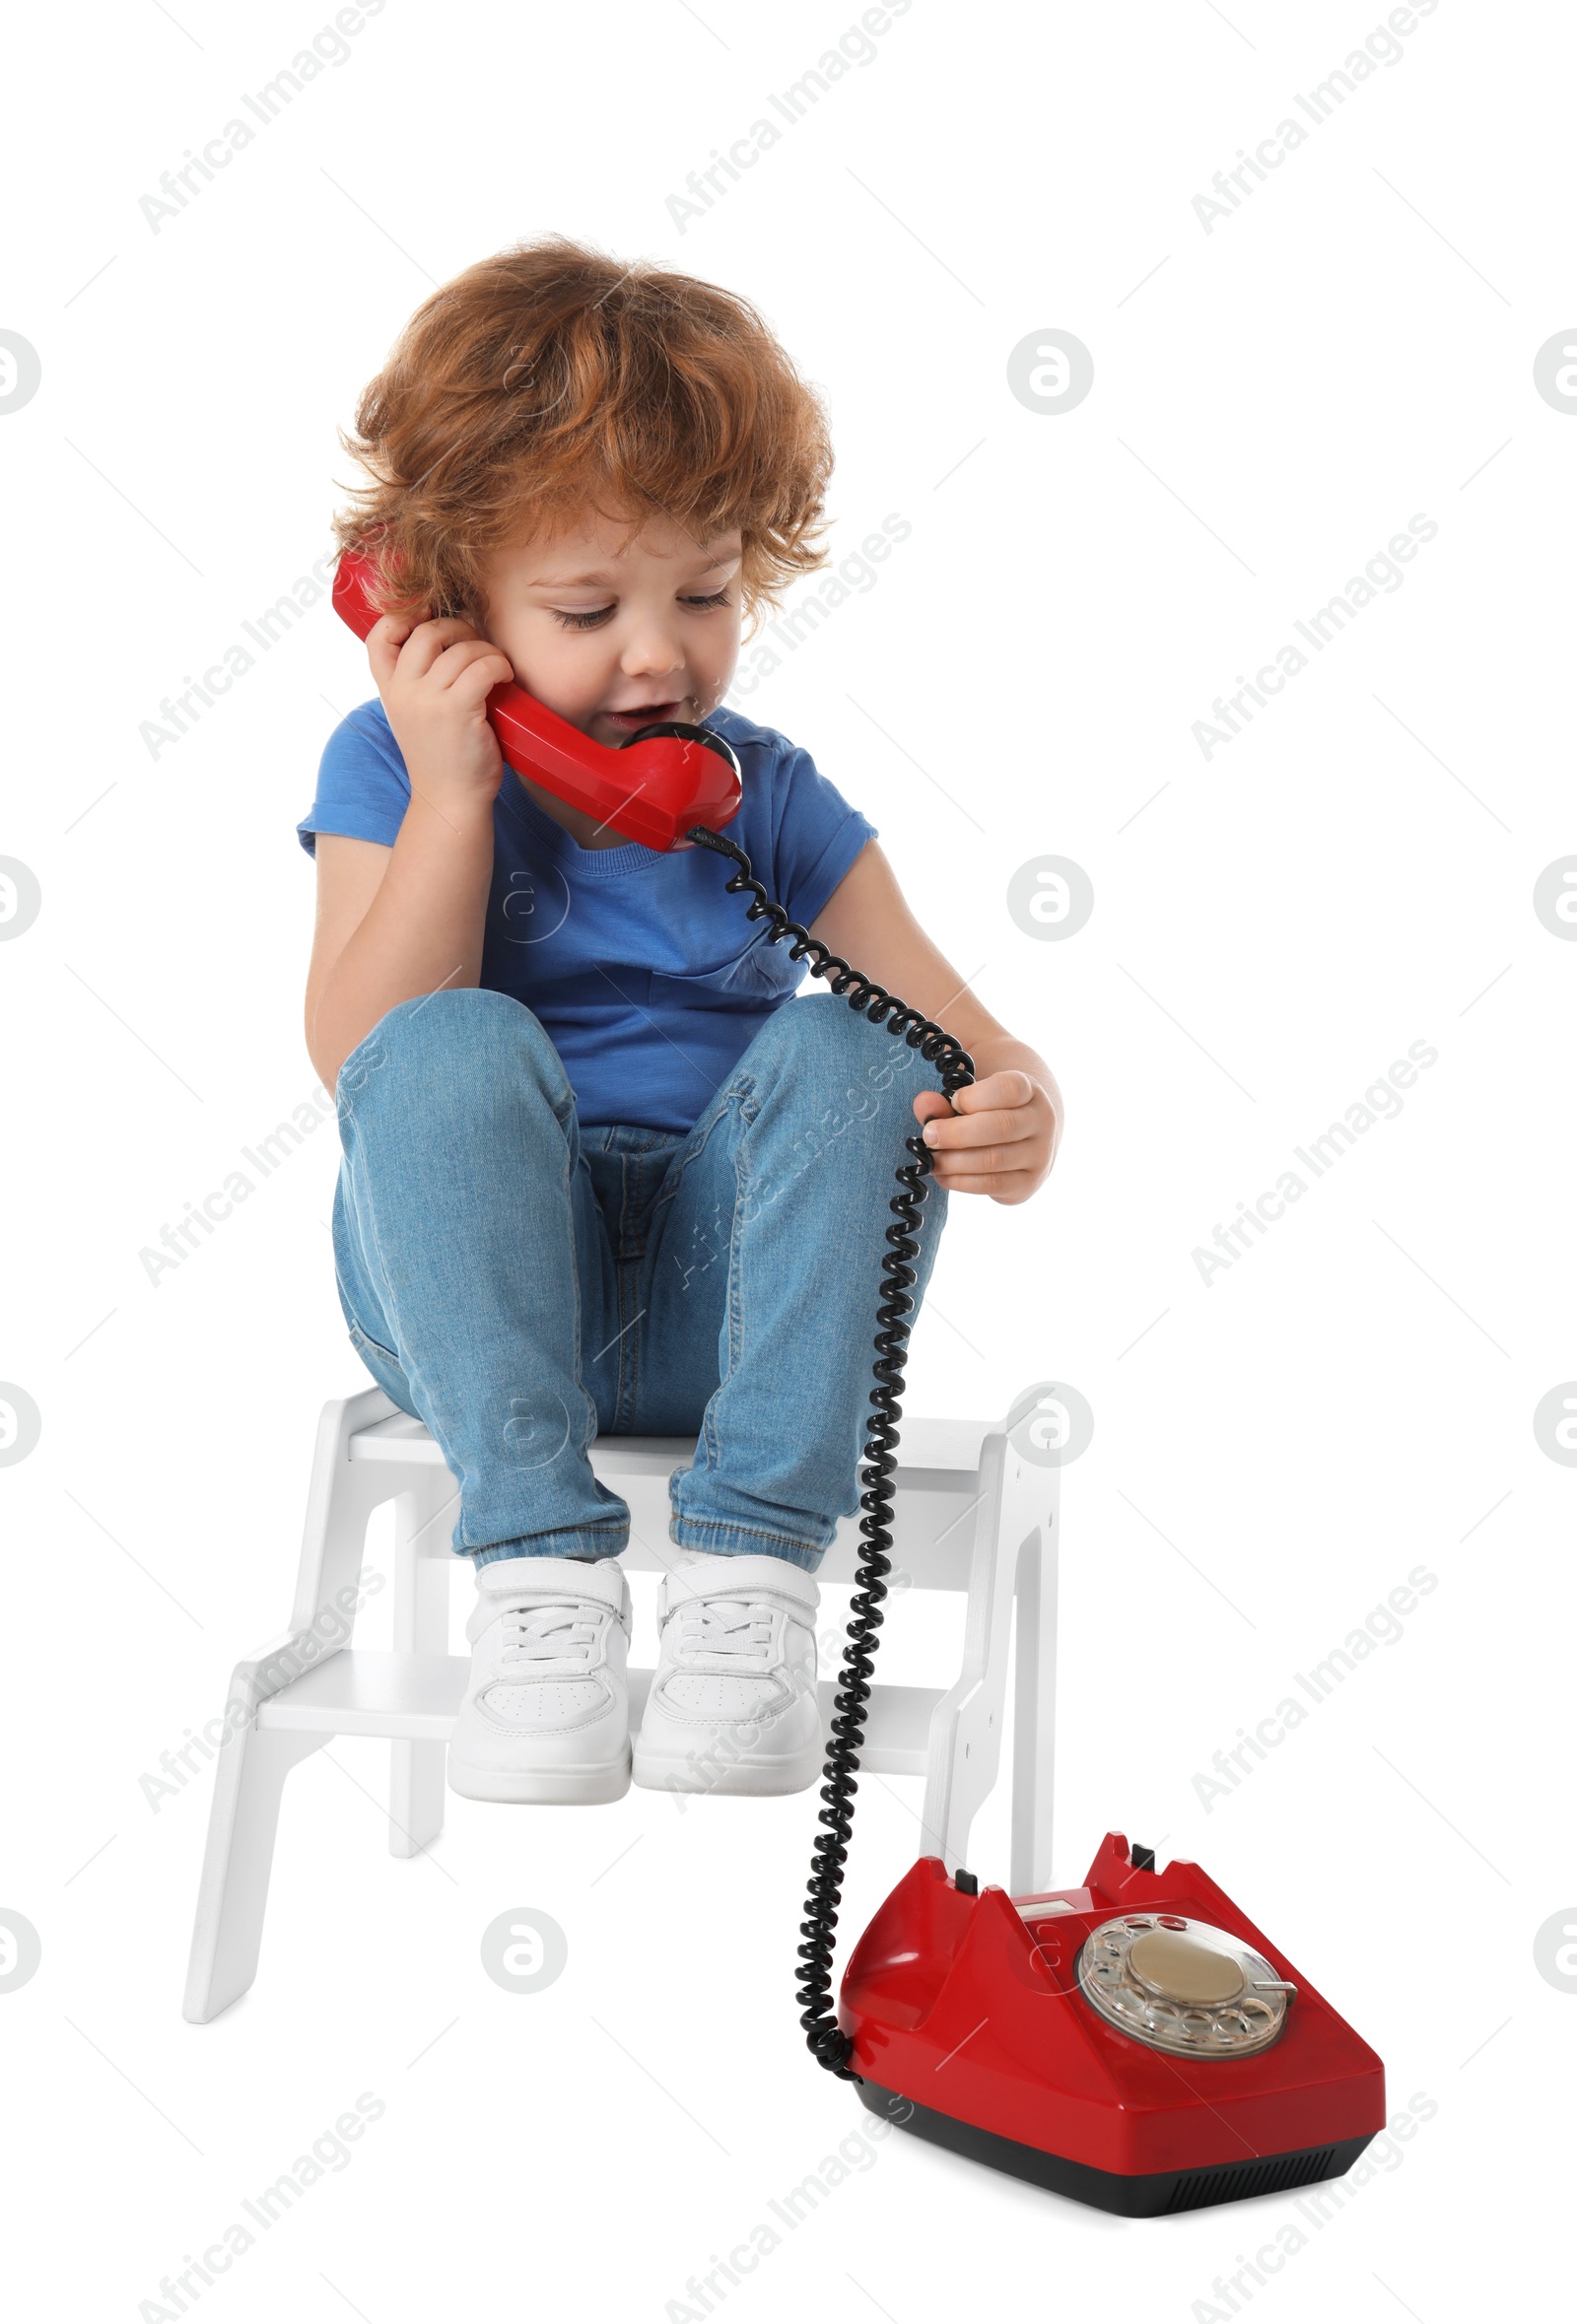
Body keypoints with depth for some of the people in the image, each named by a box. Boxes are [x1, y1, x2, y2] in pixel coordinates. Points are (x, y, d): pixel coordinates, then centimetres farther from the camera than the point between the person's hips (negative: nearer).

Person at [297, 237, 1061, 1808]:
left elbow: (967, 1040, -1)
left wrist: (1018, 1109, -25)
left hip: (713, 1296, 2)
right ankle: (540, 1565, -30)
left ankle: (751, 1564, -26)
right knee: (455, 1047, -30)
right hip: (471, 1294, -1)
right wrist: (452, 791, -15)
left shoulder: (769, 797, 6)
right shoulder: (390, 768, 2)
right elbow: (363, 1064, -13)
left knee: (848, 1044, -24)